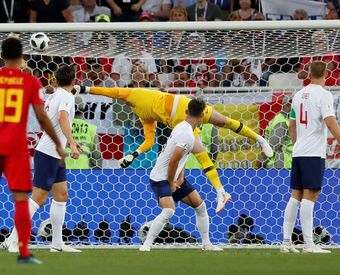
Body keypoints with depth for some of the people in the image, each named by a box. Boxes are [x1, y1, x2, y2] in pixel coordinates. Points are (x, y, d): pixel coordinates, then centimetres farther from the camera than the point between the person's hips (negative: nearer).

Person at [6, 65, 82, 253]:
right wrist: (72, 145, -39)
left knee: (61, 196, 12)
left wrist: (69, 142, 39)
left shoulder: (53, 96, 14)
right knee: (38, 198, -10)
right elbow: (63, 119, -31)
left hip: (55, 155, 10)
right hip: (48, 154, -10)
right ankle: (13, 240, -11)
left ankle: (57, 243, 14)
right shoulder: (67, 97, -12)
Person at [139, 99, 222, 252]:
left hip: (174, 177, 10)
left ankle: (206, 244, 18)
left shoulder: (182, 127, 5)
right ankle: (146, 245, -23)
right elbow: (173, 160, -28)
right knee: (169, 210, -29)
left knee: (200, 206, 9)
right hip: (161, 178, -10)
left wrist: (181, 176, 4)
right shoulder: (187, 135, -24)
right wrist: (171, 183, -15)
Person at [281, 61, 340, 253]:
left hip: (298, 152, 7)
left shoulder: (299, 95, 14)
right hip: (315, 153, -7)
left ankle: (286, 241, 8)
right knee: (310, 196, -10)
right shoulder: (323, 95, -8)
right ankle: (309, 244, -13)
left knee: (296, 196, 9)